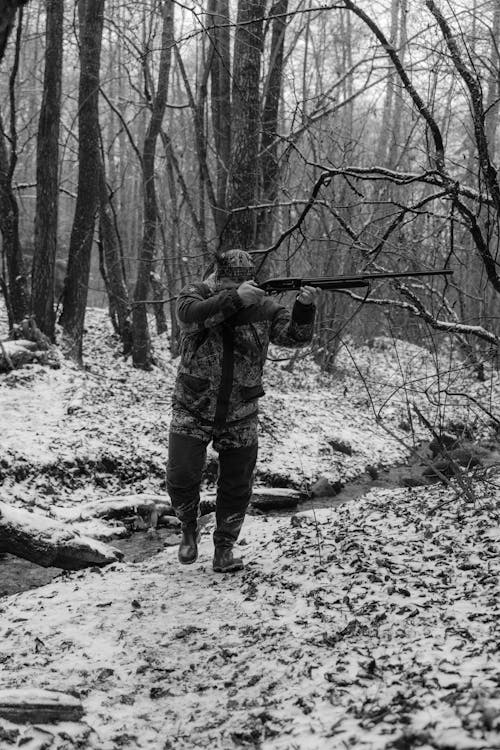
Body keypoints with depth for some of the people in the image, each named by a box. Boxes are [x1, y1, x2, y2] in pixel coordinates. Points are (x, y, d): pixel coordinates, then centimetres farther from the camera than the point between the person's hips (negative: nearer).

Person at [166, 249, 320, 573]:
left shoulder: (264, 306, -5)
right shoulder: (196, 294, -8)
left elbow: (295, 336, -13)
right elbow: (192, 315, -30)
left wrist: (305, 306, -32)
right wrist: (235, 297, -39)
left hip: (240, 418, 2)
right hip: (193, 412, -1)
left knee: (237, 490, 6)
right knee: (181, 478, -7)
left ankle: (225, 549, 26)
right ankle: (189, 529, 24)